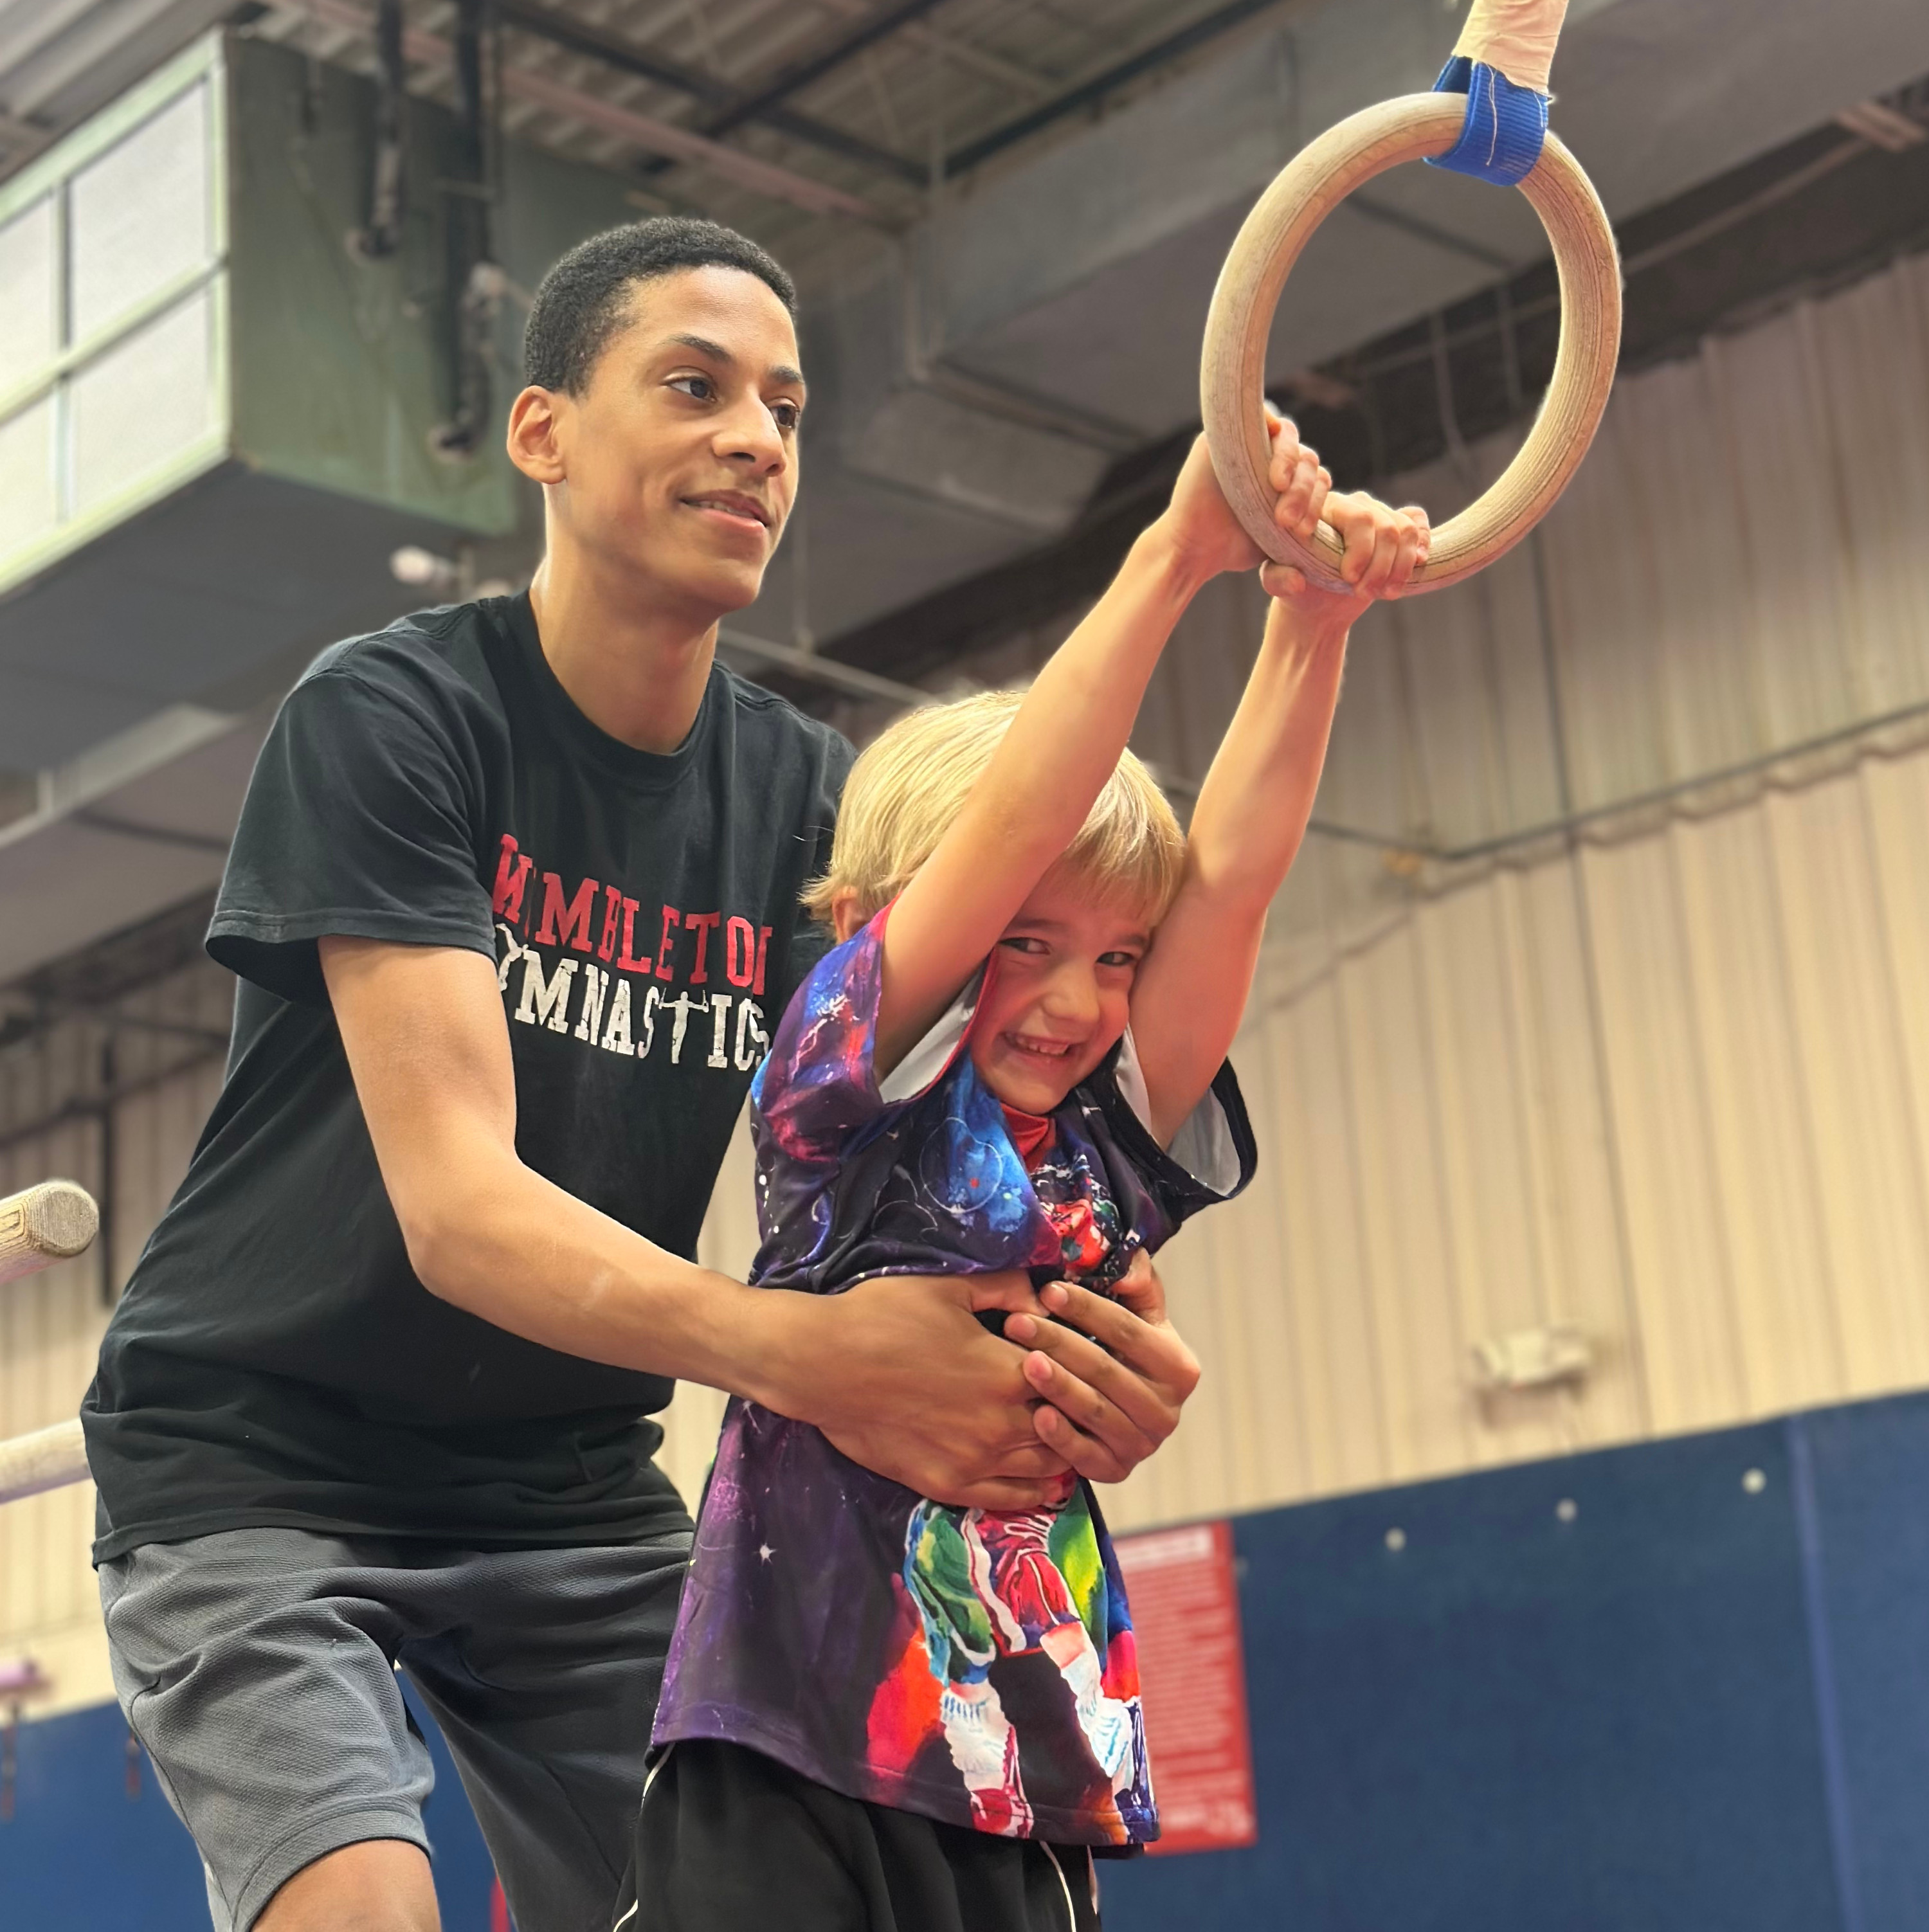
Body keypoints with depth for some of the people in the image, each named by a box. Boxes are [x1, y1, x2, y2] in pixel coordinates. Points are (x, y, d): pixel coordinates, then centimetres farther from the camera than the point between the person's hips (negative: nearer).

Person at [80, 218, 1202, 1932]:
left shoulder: (807, 796, -2)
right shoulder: (389, 715, -17)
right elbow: (455, 1202, -28)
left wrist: (1064, 1367, -35)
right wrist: (807, 1355, -44)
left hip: (575, 1487, 5)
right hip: (258, 1461, -5)